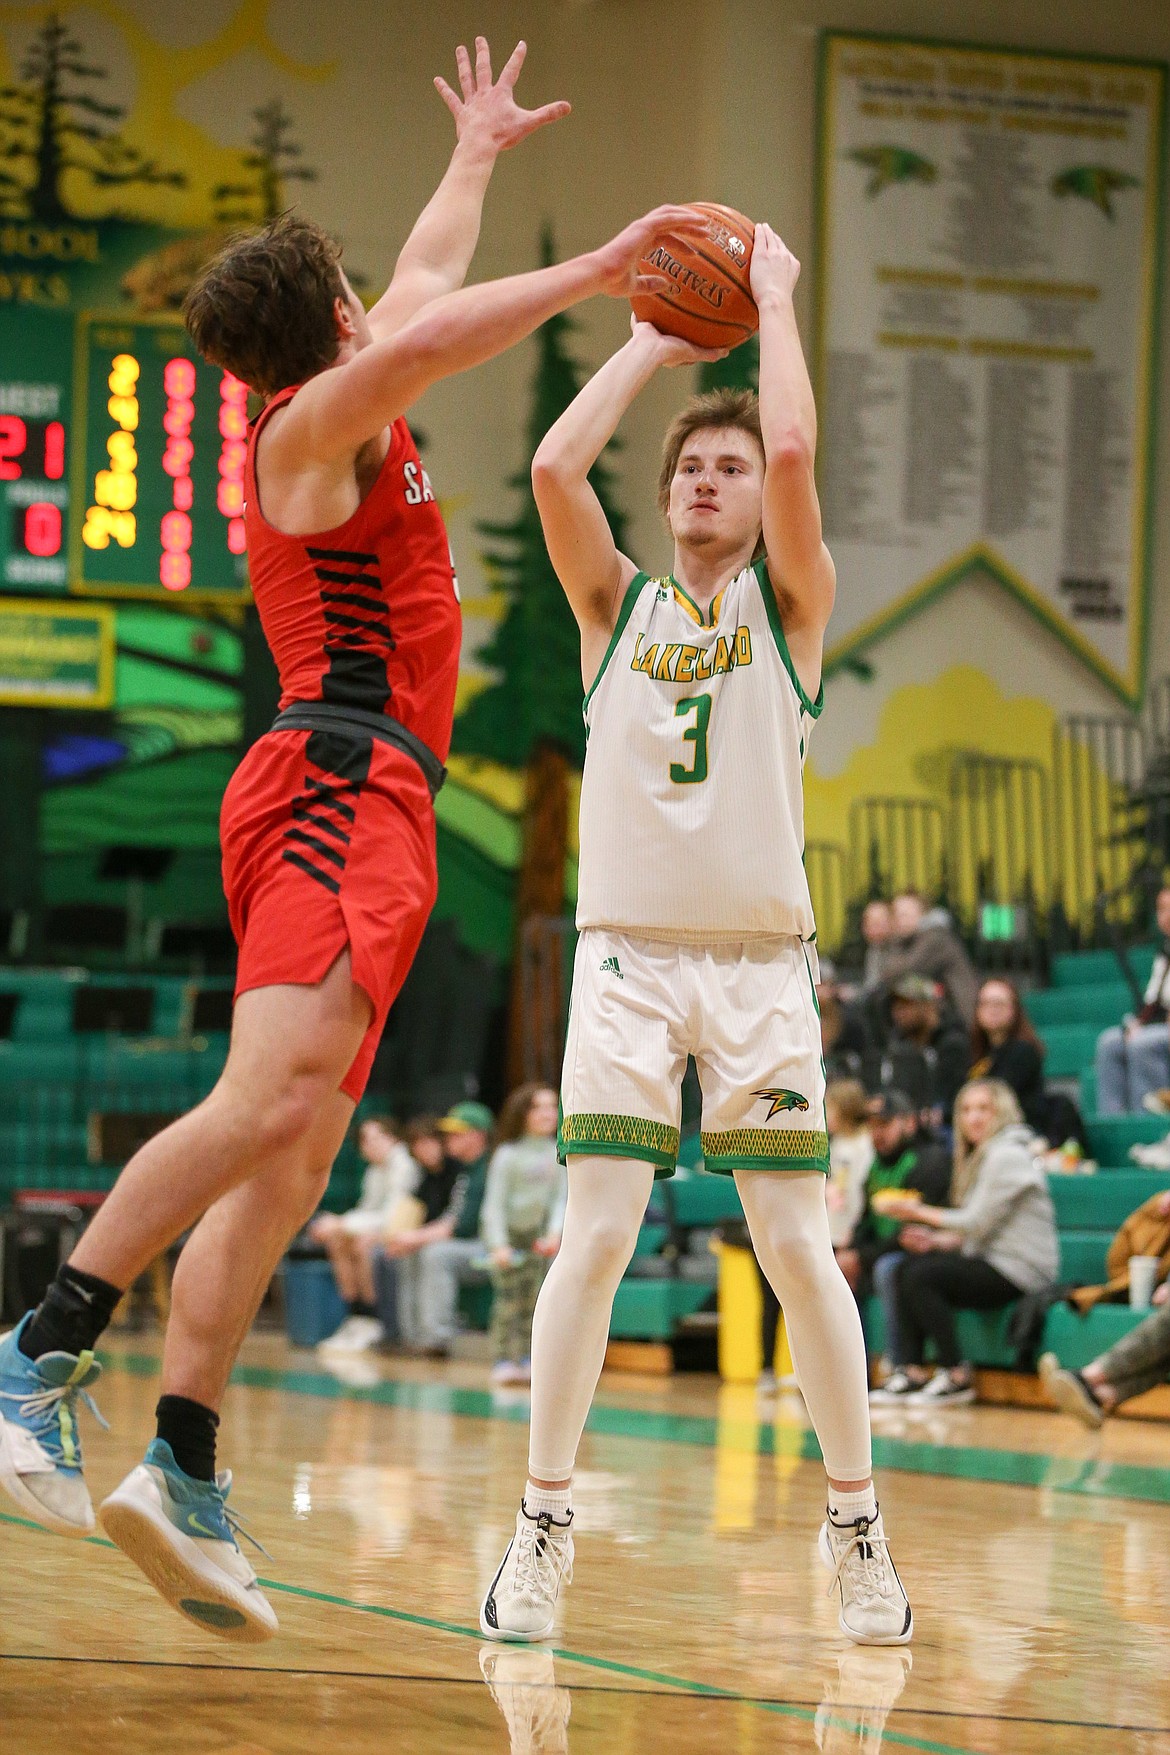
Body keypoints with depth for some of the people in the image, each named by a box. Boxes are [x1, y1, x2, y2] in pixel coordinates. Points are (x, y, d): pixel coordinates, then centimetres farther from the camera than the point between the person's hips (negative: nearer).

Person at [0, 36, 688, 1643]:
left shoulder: (345, 427, 26)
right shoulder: (316, 421, -1)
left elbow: (425, 283, 43)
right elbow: (428, 332, -23)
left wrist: (480, 152, 55)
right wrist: (587, 274, -16)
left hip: (354, 801, 10)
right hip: (340, 782, -10)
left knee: (291, 1157, 0)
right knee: (276, 1092, -28)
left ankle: (185, 1473, -8)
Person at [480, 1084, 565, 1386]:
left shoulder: (558, 1155, -5)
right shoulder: (507, 1155, -17)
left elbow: (560, 1199, -3)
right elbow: (495, 1202, -17)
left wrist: (555, 1233, -18)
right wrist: (499, 1245, -23)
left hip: (537, 1234, 4)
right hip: (506, 1232, -4)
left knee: (531, 1299, 3)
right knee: (509, 1299, -9)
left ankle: (526, 1359, 7)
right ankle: (503, 1361, -6)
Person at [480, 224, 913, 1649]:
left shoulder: (788, 601, 7)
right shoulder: (617, 605, 13)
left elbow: (794, 454, -11)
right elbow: (555, 469, -4)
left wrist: (774, 304, 0)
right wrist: (650, 343, 5)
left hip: (759, 956, -1)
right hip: (628, 947, 1)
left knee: (796, 1246, -2)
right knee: (596, 1234, -8)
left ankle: (856, 1529, 7)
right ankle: (543, 1527, -3)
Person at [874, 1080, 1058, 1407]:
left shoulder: (1007, 1155, -11)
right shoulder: (984, 1155, 20)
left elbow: (977, 1223, -16)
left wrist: (921, 1213, -6)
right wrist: (935, 1241, 2)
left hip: (1020, 1272, -11)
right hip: (994, 1263, 11)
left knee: (922, 1276, -21)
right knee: (908, 1268, 7)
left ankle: (956, 1376, -14)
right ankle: (911, 1370, 1)